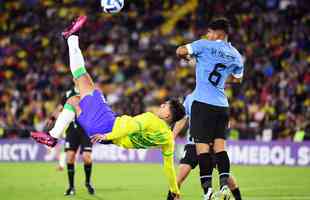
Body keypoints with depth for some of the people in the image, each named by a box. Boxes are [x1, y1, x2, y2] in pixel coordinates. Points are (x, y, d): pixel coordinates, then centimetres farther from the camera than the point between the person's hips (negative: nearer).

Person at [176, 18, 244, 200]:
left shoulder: (205, 45, -3)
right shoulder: (236, 56, 13)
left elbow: (181, 51, -10)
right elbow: (237, 78, 28)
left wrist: (187, 57, 12)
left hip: (203, 103, -5)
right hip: (222, 105, 5)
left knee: (202, 145, -4)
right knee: (220, 145, 9)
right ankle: (224, 183, -3)